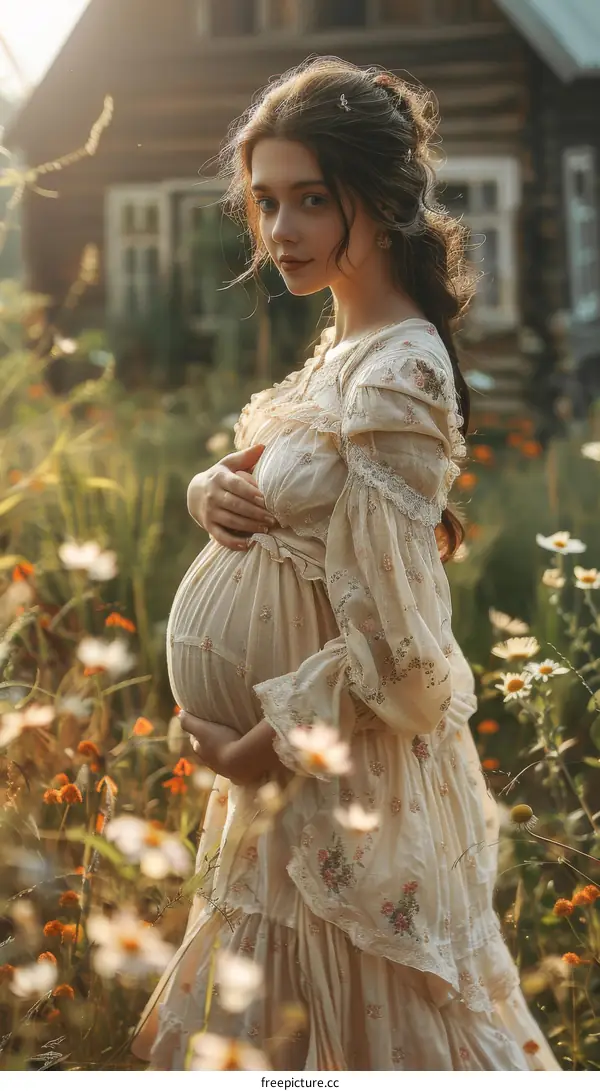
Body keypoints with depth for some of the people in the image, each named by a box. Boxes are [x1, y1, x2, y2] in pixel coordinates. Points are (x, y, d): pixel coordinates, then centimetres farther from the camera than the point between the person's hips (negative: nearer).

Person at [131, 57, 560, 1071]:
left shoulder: (397, 378, -25)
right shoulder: (340, 344, 4)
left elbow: (393, 651, -27)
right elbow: (285, 489, 17)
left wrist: (263, 749, -14)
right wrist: (217, 490, -6)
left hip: (346, 774, -9)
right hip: (284, 745, 9)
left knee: (348, 1022, 11)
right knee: (273, 1008, 24)